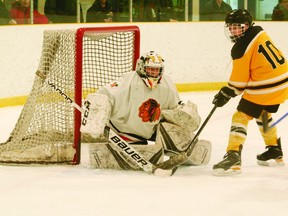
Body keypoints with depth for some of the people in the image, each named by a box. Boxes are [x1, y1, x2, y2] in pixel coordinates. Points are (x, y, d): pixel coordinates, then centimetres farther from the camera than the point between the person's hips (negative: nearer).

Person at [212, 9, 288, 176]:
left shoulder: (241, 49, -15)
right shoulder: (259, 32, 7)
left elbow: (239, 79, -10)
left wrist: (226, 94, 3)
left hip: (264, 87, -9)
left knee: (241, 116, -6)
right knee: (264, 115, 28)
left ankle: (233, 157, -16)